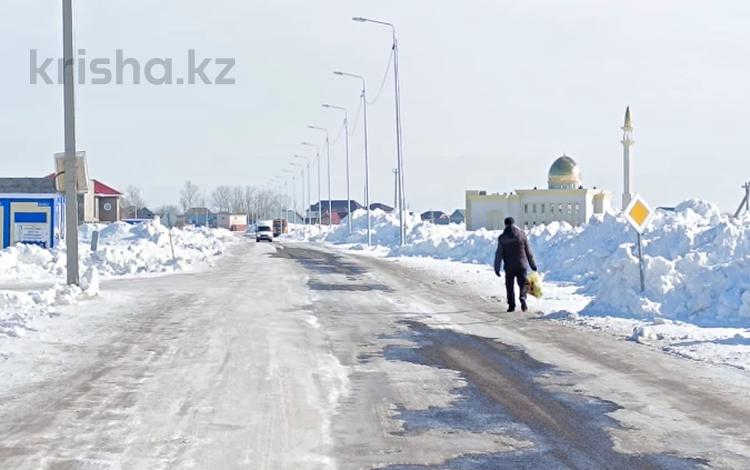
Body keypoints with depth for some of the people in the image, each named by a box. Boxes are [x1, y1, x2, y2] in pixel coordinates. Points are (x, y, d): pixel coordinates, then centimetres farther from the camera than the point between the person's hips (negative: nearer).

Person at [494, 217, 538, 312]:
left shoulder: (502, 237, -2)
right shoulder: (521, 234, 0)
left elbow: (499, 254, -3)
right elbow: (528, 251, 3)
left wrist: (497, 268, 0)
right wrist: (532, 264, 10)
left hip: (509, 266, 0)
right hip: (522, 265, 0)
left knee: (509, 286, 11)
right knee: (523, 284, 8)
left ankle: (511, 305, 9)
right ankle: (523, 298, -17)